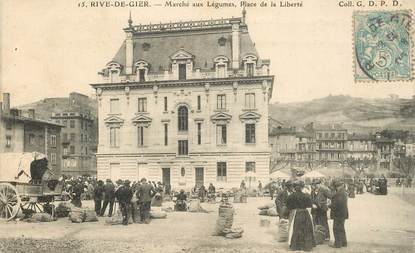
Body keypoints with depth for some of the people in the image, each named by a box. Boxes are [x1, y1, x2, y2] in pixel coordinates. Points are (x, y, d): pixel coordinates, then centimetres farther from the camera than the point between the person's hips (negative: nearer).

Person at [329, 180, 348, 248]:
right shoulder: (344, 192, 13)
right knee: (341, 228, 19)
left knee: (337, 229, -3)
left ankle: (337, 244, 2)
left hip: (339, 214, -11)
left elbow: (337, 204, -25)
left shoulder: (339, 193, -21)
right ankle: (343, 242, 27)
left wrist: (330, 206, -10)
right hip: (343, 213, 11)